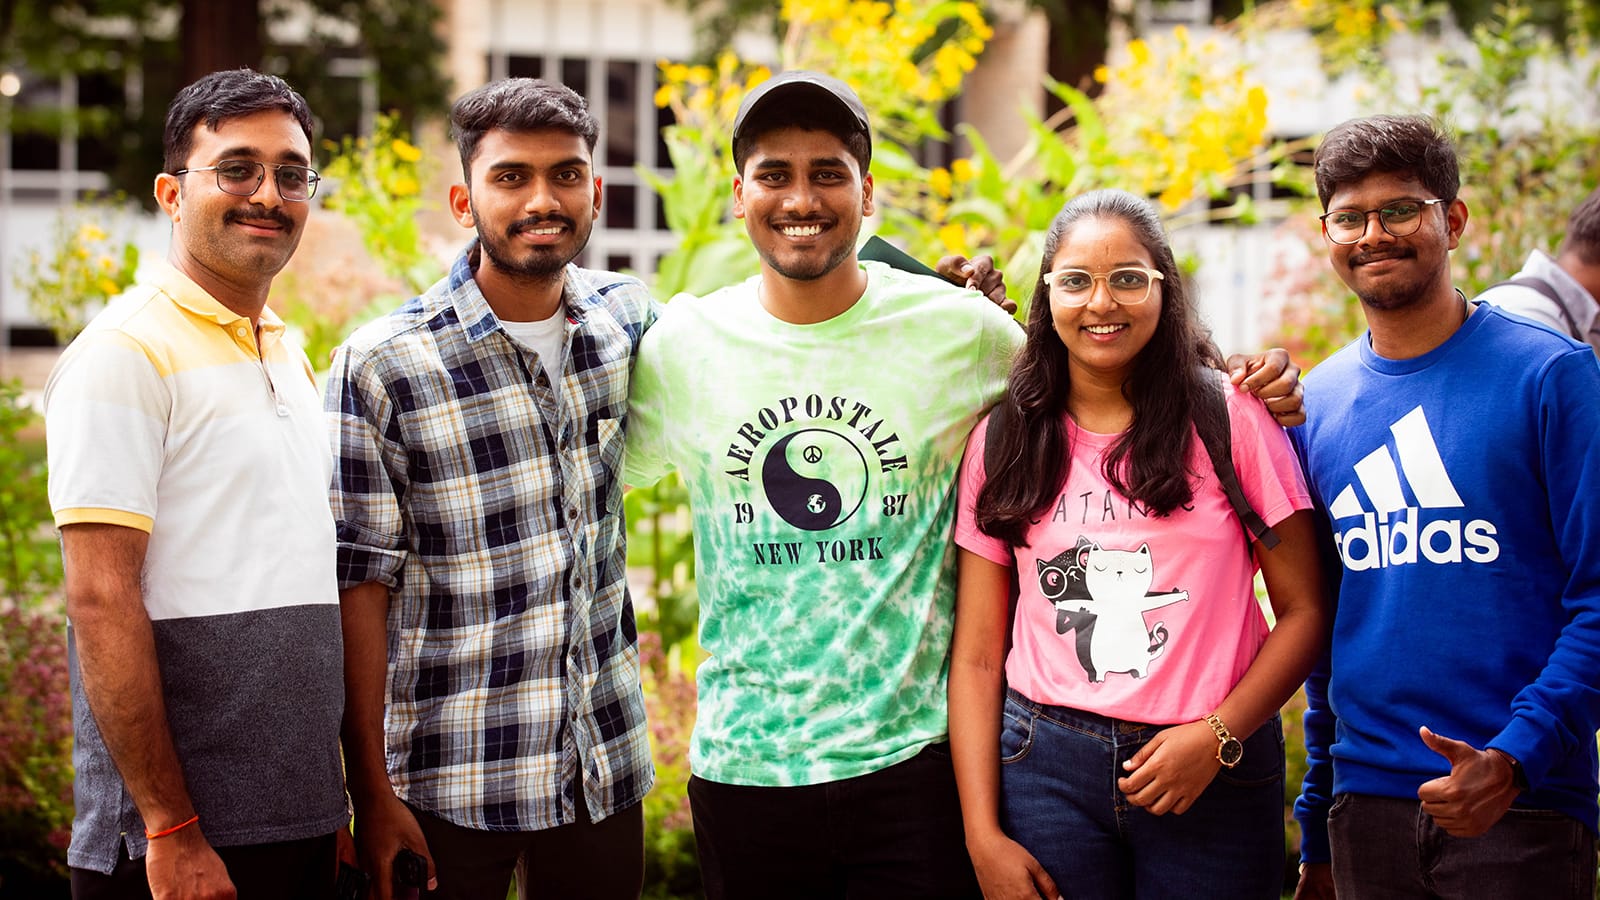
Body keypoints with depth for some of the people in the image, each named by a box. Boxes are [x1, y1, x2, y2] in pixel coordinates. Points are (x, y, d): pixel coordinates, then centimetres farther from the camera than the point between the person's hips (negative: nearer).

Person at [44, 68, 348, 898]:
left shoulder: (292, 358, 14)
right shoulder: (125, 354, -10)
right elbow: (102, 604, -16)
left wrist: (337, 806, 14)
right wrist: (170, 832, -18)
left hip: (301, 823, 7)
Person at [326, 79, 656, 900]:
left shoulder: (625, 318, 3)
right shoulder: (380, 366, -10)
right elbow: (360, 585, -9)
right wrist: (372, 792, -12)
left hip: (607, 765, 4)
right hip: (449, 782, -4)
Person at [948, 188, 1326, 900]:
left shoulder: (1231, 419, -1)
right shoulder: (1002, 442, 4)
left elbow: (1305, 612, -1)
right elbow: (977, 653, 3)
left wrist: (1216, 735, -14)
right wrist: (982, 836, -3)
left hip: (1215, 779, -1)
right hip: (1044, 762, 1)